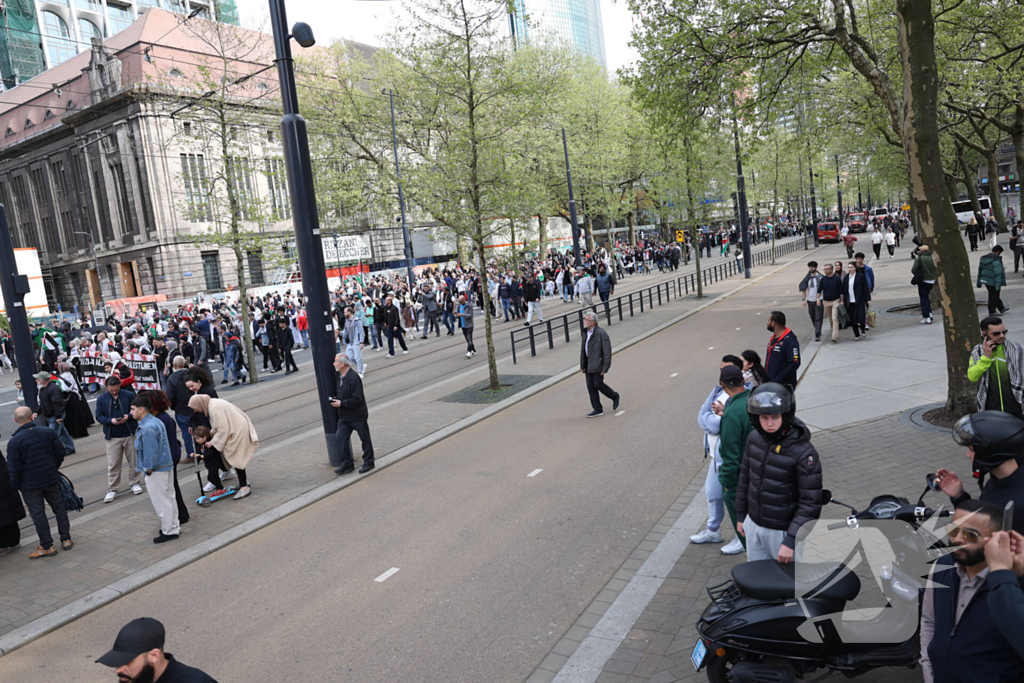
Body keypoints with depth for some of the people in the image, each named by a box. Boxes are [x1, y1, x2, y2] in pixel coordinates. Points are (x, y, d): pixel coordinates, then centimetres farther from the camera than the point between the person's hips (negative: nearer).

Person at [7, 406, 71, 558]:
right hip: (51, 479, 4)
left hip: (30, 484, -3)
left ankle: (47, 547, 13)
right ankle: (66, 540, 21)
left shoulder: (14, 441, -16)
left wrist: (15, 486, 0)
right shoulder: (48, 432, -5)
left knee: (38, 514, 6)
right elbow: (61, 452, 0)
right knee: (59, 507, 16)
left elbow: (14, 468, -14)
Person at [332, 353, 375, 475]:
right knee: (340, 437, 1)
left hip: (357, 415, -8)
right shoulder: (340, 376, 6)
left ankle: (368, 462, 22)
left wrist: (341, 403, -21)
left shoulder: (354, 378, -22)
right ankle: (347, 464, 12)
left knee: (365, 439, 7)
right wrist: (336, 399, 1)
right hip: (344, 416, 8)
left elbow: (357, 399, -24)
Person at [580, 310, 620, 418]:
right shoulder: (586, 333, 11)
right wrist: (582, 366, 14)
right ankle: (598, 410, 12)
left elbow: (607, 351, -15)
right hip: (589, 364, 8)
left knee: (598, 384, -9)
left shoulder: (601, 333, -14)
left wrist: (605, 367, -18)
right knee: (591, 386, 5)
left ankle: (615, 396, 18)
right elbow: (583, 350, 16)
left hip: (598, 364, -8)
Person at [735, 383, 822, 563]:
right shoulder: (755, 438, -4)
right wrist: (740, 515, 15)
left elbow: (811, 503, -20)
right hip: (753, 525, 6)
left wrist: (791, 541, -22)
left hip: (783, 531, -6)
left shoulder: (803, 452, -22)